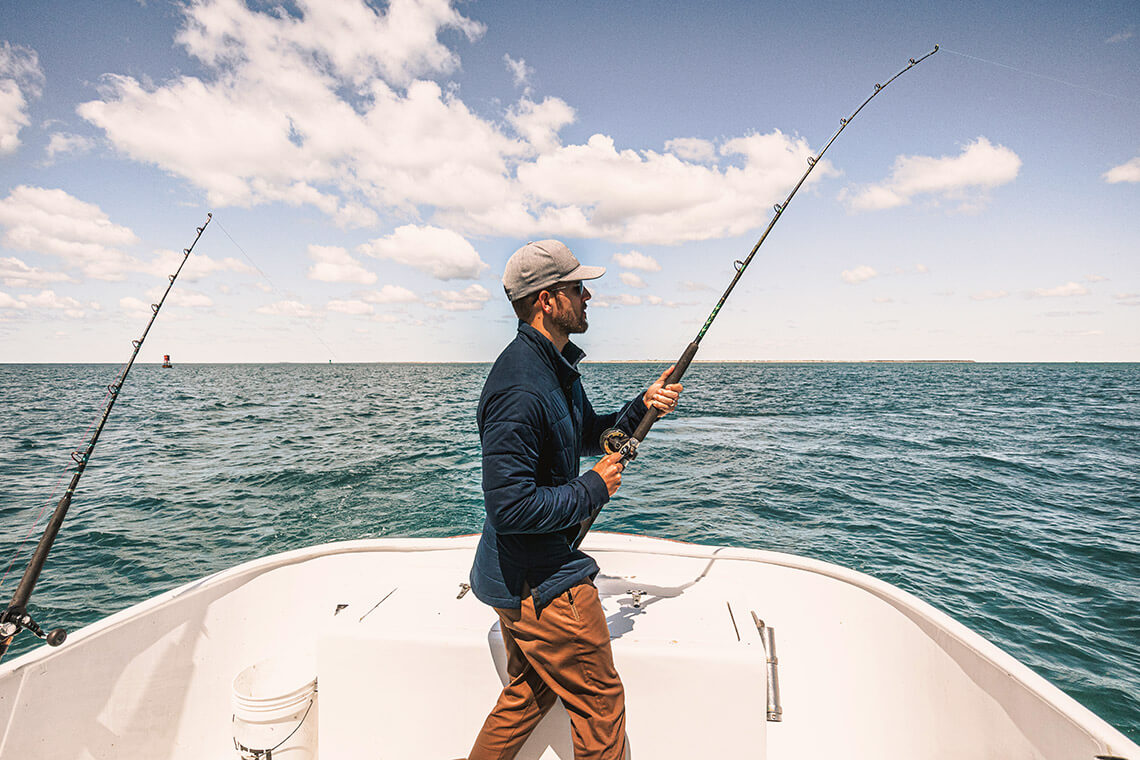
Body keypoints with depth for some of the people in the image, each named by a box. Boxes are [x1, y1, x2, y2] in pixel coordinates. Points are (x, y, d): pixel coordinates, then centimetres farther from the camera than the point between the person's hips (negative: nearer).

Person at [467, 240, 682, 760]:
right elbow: (510, 507, -30)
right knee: (599, 701, 10)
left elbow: (589, 438, 19)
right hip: (540, 582, -10)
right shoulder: (520, 389, -27)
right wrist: (593, 488, -18)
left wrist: (642, 407, 3)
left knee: (530, 693, 26)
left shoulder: (558, 367, 6)